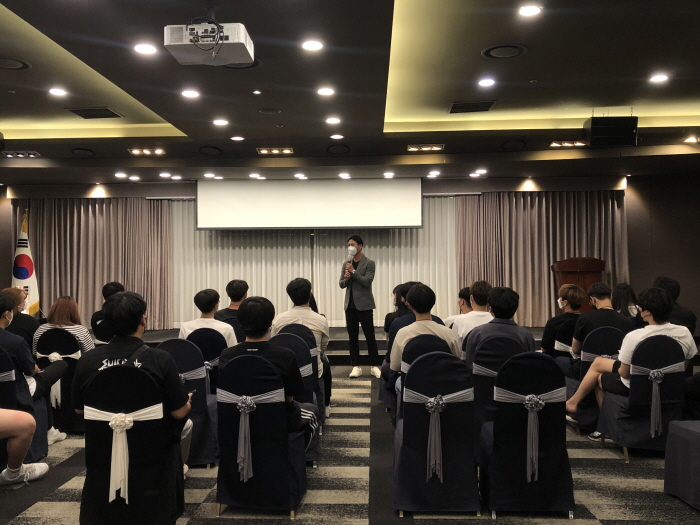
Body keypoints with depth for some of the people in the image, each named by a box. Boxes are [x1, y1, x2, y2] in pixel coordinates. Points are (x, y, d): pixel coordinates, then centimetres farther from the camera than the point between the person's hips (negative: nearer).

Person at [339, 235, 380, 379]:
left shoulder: (369, 263, -4)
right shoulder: (346, 264, 11)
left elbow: (367, 282, -15)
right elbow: (341, 284, 10)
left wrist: (353, 271, -18)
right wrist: (346, 279, -11)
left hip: (364, 305, -5)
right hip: (350, 305, 5)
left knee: (370, 336, -2)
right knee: (353, 337, 5)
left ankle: (374, 366, 5)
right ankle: (356, 367, 10)